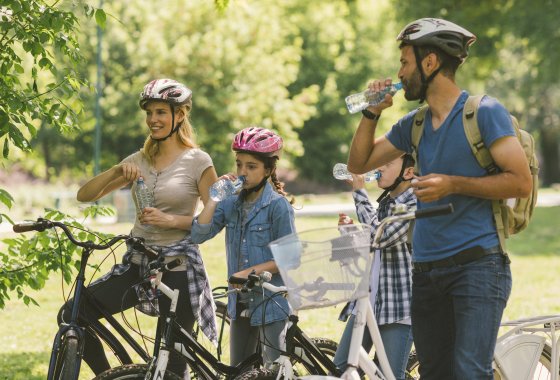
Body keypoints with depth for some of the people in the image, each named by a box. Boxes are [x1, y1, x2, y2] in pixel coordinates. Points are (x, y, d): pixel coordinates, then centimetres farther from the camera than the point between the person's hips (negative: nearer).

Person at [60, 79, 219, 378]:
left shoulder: (198, 161, -5)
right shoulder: (139, 161, 9)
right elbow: (85, 195, 4)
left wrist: (171, 220, -20)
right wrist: (117, 171, -12)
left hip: (177, 267, -5)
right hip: (137, 264, 5)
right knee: (71, 315, -11)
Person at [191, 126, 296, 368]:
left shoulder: (278, 205, -10)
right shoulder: (231, 204, 6)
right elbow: (199, 235, -4)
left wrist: (252, 271, -19)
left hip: (271, 301, -6)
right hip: (241, 303, 6)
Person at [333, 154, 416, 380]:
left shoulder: (415, 206, -11)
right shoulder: (384, 203, 15)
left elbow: (380, 237, -23)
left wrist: (359, 192, -16)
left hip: (398, 306, -8)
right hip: (367, 300, 8)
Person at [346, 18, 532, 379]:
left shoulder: (484, 111, -5)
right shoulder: (414, 123, 15)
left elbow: (521, 181, -11)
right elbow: (359, 163, 22)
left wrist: (453, 184, -17)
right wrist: (372, 112, 9)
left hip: (477, 265, -7)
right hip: (427, 270, 7)